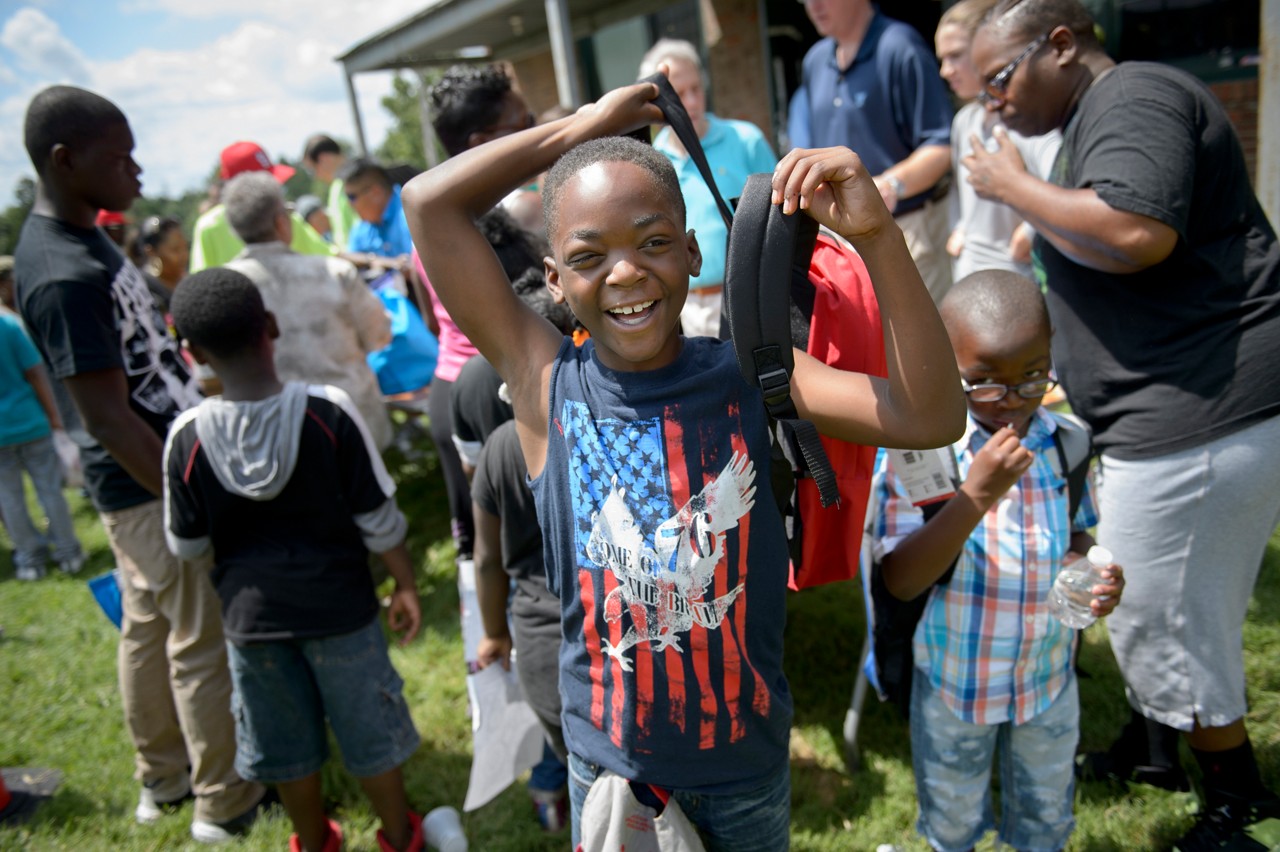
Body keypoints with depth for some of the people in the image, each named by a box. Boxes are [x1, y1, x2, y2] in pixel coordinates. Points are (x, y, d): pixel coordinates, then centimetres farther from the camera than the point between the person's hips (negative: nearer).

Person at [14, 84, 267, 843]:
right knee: (203, 644, 3)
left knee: (148, 627, 20)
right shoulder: (64, 275, -23)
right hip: (153, 486, -10)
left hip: (155, 474, 10)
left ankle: (164, 778, 38)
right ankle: (225, 805, 20)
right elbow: (108, 419, -23)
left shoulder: (85, 238, 6)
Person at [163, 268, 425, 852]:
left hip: (250, 615, 2)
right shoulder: (329, 411, -19)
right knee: (369, 731, 18)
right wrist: (405, 584, 1)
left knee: (286, 742, 22)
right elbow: (378, 518, -13)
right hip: (338, 606, -1)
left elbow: (186, 545, -3)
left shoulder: (186, 437, -14)